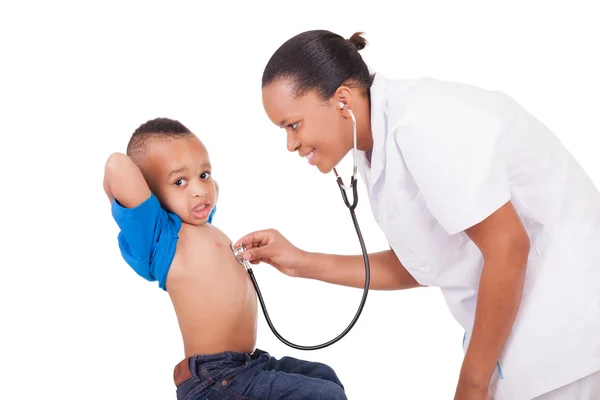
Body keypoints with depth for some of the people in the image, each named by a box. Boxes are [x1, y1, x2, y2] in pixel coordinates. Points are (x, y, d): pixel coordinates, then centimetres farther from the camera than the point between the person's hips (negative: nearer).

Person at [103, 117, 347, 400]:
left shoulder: (201, 223, 12)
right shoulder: (160, 233, -15)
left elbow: (211, 188, 36)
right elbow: (118, 166, -31)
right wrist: (121, 201, -12)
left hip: (247, 363, 10)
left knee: (323, 376, 28)